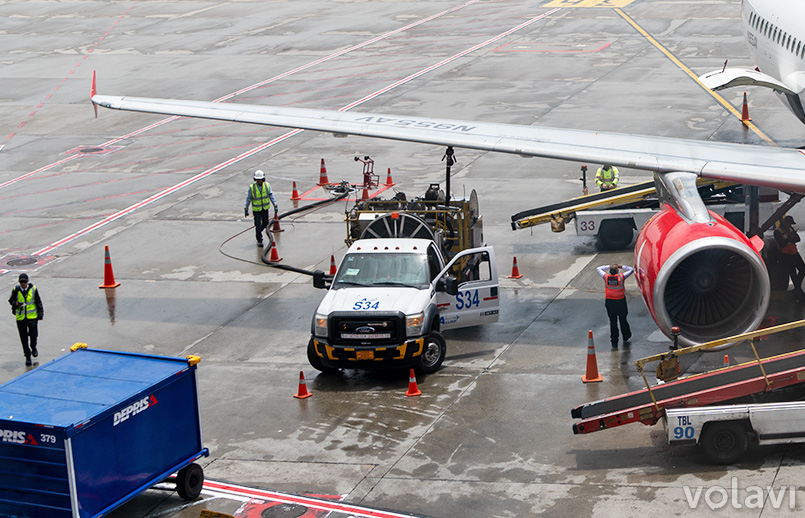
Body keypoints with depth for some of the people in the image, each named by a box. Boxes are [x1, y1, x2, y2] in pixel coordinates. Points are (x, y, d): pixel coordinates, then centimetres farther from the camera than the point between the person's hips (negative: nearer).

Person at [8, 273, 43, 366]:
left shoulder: (33, 289, -3)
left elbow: (38, 302, 7)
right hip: (20, 318, 0)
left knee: (33, 335, -3)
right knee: (24, 339, 2)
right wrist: (16, 304, -15)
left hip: (32, 317, 0)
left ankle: (33, 348, 30)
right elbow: (11, 301, 8)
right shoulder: (15, 290, -4)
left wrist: (40, 313, 5)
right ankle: (27, 356, 15)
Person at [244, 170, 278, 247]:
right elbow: (248, 199, -6)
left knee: (265, 224, 15)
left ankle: (258, 232, 44)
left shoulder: (267, 185, -8)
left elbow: (271, 196, -4)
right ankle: (259, 240, 11)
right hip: (256, 209, -3)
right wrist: (246, 210, -3)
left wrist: (275, 206, -10)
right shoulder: (252, 187, -14)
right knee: (258, 225, -3)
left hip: (265, 209, 3)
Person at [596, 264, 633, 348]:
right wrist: (621, 267, 6)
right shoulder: (621, 277, -15)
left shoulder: (606, 277, -11)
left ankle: (614, 343, 10)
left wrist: (609, 266, 11)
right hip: (621, 301, -1)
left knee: (613, 322, 8)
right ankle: (625, 338, 37)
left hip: (609, 302, 1)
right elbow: (631, 269, 0)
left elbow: (599, 268, 9)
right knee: (623, 320, 18)